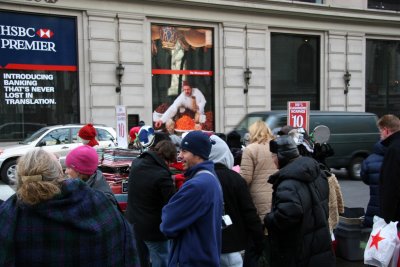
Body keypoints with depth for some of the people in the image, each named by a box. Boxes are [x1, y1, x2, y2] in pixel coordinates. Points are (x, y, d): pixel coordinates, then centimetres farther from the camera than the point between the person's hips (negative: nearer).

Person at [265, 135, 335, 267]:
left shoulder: (288, 183, -28)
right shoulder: (315, 172, 4)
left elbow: (287, 213, -40)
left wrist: (268, 220, -22)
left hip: (299, 253, -9)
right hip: (320, 242, 9)